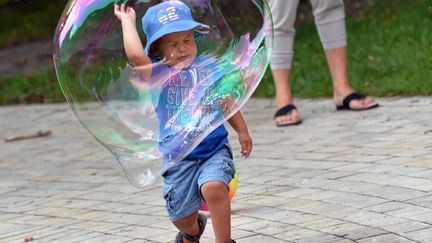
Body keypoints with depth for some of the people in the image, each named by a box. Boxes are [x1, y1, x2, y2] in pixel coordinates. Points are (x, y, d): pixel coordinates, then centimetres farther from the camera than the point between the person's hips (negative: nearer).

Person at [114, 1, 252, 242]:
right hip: (178, 157, 0)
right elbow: (135, 55, -30)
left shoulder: (208, 66, 1)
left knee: (214, 187, -30)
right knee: (183, 217, 9)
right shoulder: (158, 74, -10)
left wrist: (242, 130, 21)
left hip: (214, 150, 0)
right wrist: (127, 20, -17)